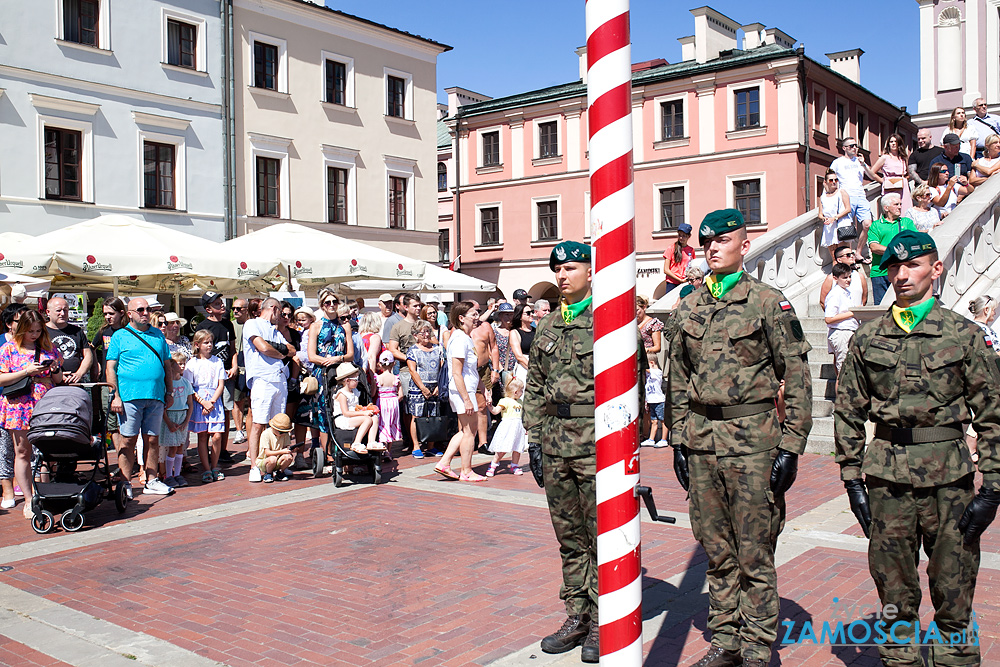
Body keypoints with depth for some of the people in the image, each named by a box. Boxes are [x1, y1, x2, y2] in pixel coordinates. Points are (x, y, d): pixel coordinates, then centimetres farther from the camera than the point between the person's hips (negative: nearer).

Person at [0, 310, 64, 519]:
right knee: (23, 452, 0)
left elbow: (58, 380, 17)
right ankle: (28, 499, 7)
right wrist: (27, 371, -12)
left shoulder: (49, 348, 12)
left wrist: (55, 369, -4)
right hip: (19, 406, -2)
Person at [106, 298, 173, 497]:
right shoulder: (120, 336, 4)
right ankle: (125, 484, 6)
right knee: (129, 440, -1)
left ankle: (152, 481, 14)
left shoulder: (158, 335, 16)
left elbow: (167, 364, 19)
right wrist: (115, 396, -8)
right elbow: (110, 368, 0)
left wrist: (170, 391, 13)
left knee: (152, 440, 7)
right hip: (129, 396, -3)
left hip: (155, 397, 4)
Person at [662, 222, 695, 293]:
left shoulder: (691, 250, 12)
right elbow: (666, 270, -1)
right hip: (672, 284, -3)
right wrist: (680, 280, -8)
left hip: (685, 284, 3)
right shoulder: (671, 248, 2)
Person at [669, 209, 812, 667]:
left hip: (752, 439, -5)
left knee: (754, 553, 2)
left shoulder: (769, 303, -3)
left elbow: (797, 377, -5)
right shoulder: (689, 307, 11)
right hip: (700, 439, 5)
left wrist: (790, 446, -9)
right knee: (716, 550, 12)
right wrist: (678, 440, 11)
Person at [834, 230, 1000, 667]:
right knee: (892, 579, 9)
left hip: (949, 473, -1)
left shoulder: (964, 335, 0)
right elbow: (848, 412, 8)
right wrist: (852, 480, 4)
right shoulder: (867, 338, 5)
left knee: (953, 578, 6)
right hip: (887, 473, 2)